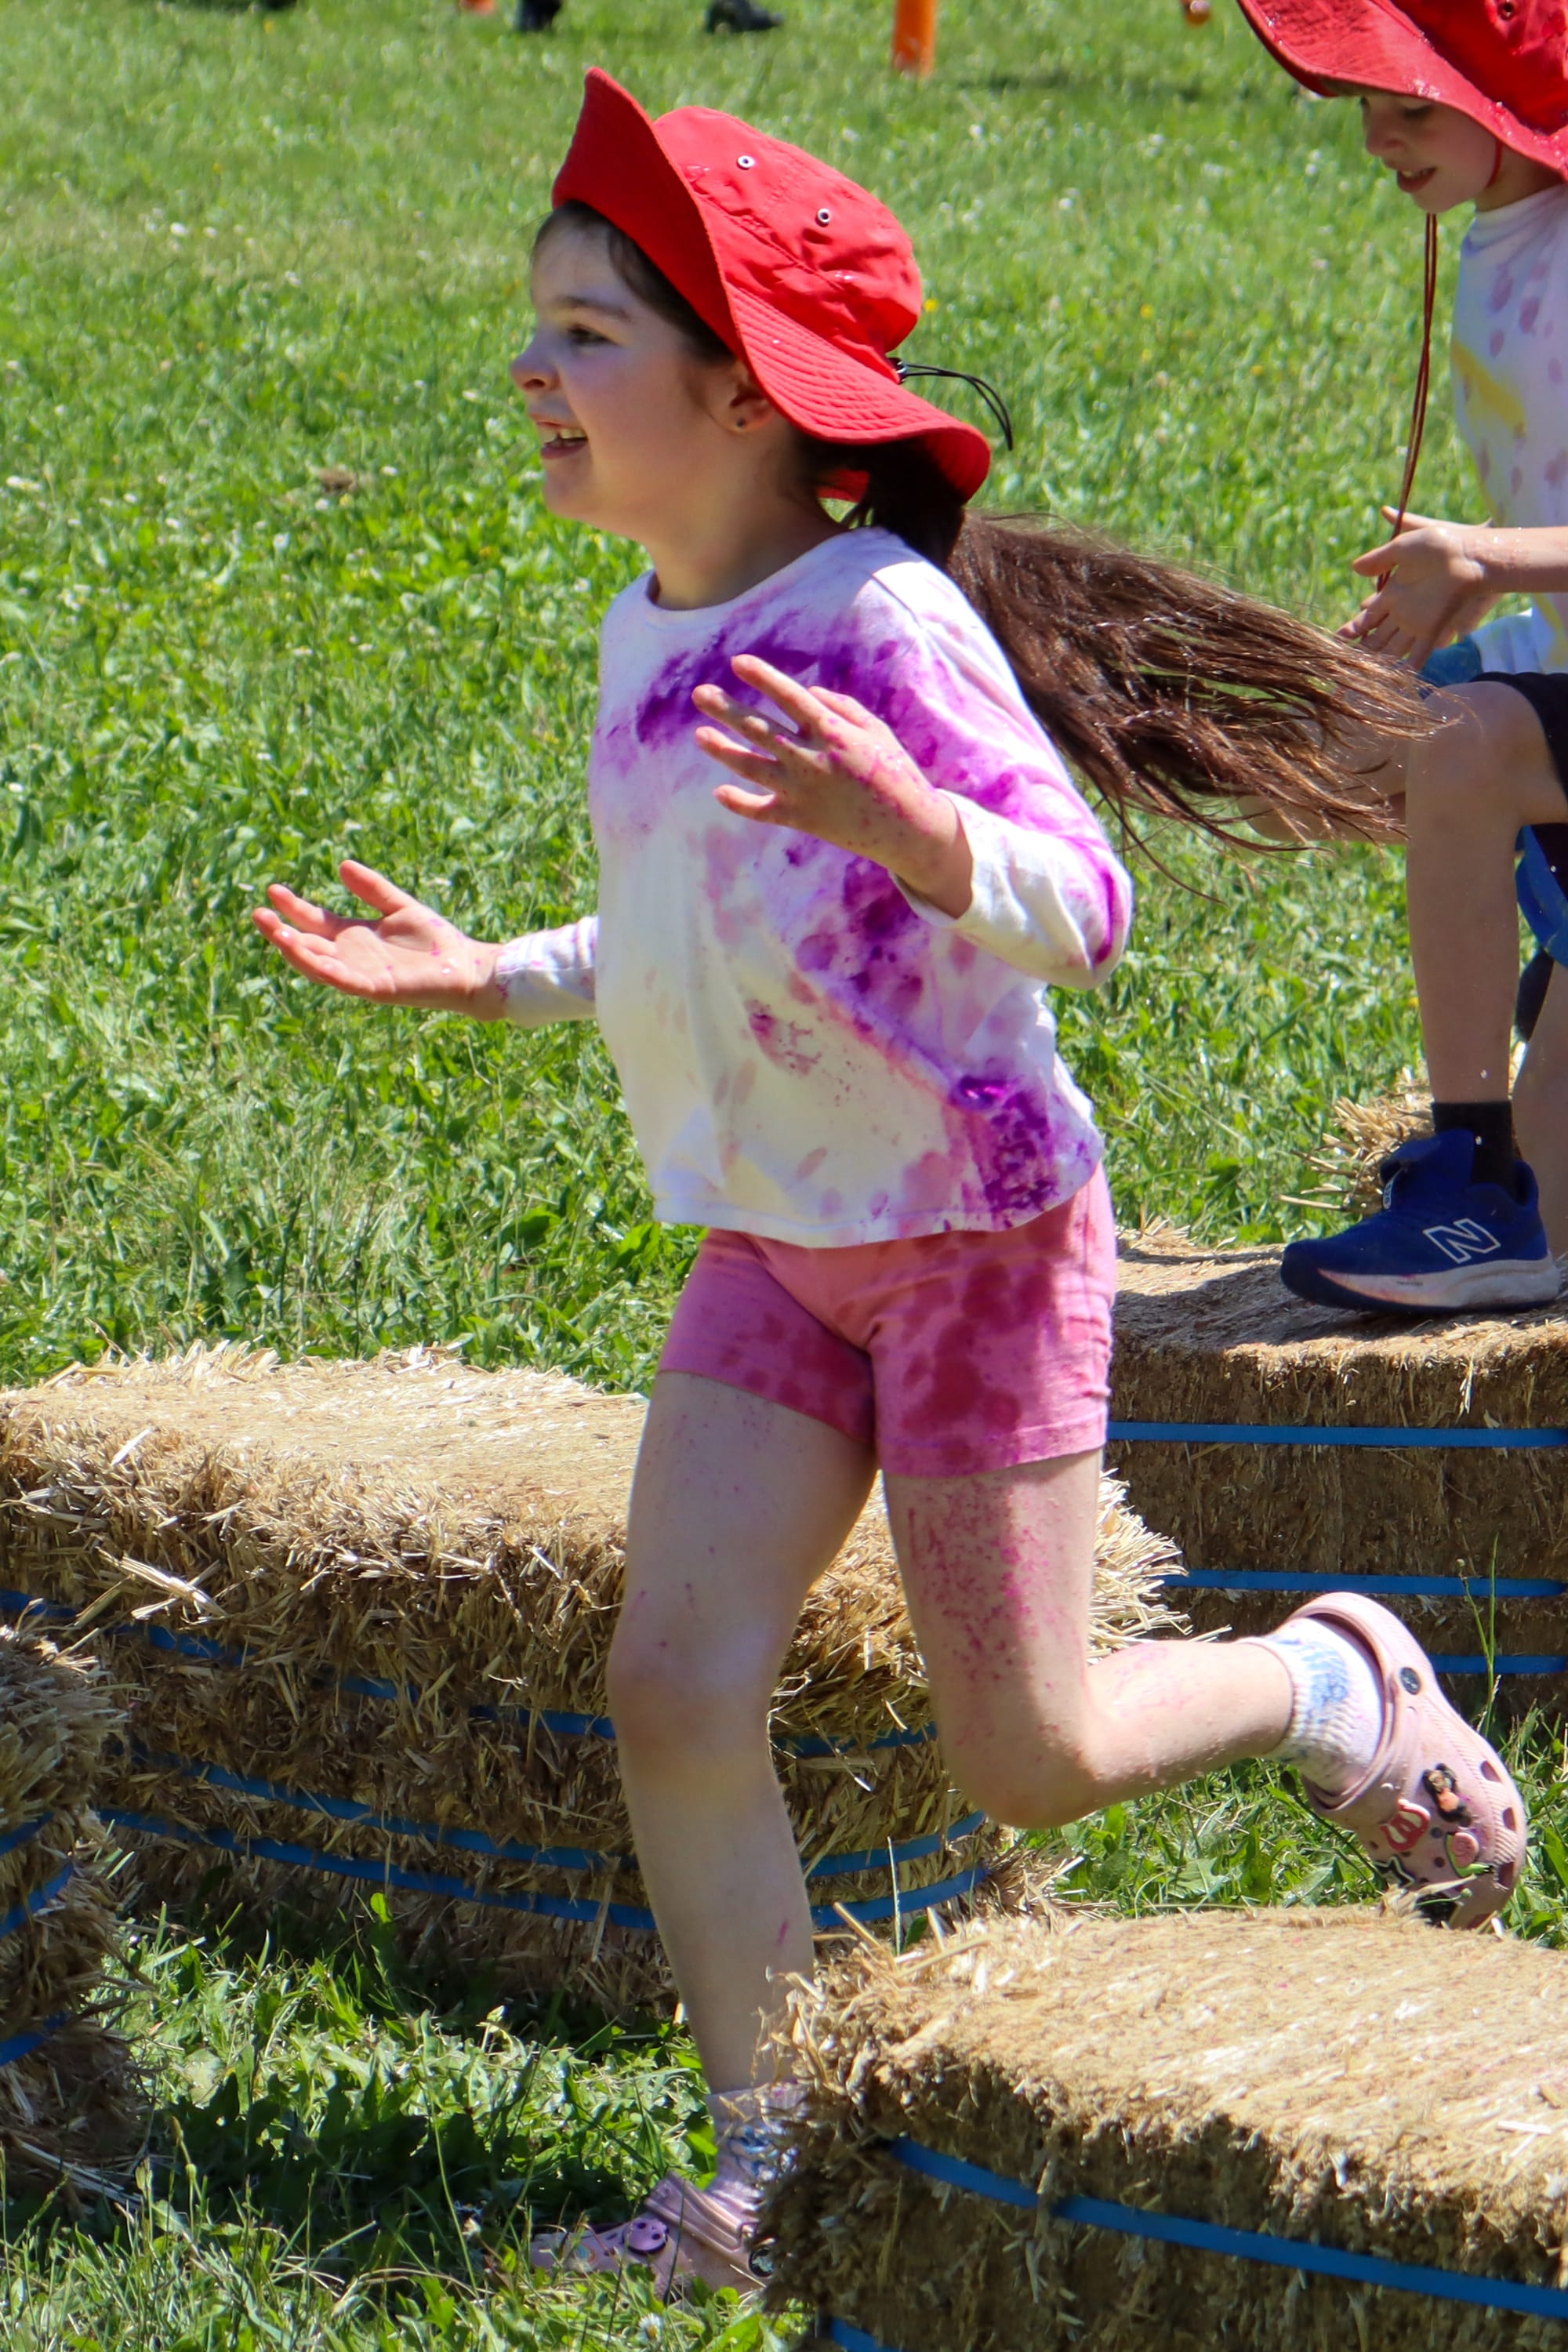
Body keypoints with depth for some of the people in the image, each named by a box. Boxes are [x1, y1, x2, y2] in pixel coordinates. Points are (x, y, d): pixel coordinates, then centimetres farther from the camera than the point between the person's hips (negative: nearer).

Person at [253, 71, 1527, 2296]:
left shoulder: (883, 622, -22)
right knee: (673, 1680, -7)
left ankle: (1336, 1682, 30)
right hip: (776, 1252, 7)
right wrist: (490, 975, 15)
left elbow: (1078, 909, -30)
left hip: (979, 1236, -7)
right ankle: (770, 2172, 2)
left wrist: (907, 830, -49)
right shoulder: (649, 634, 4)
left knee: (1028, 1757, 1)